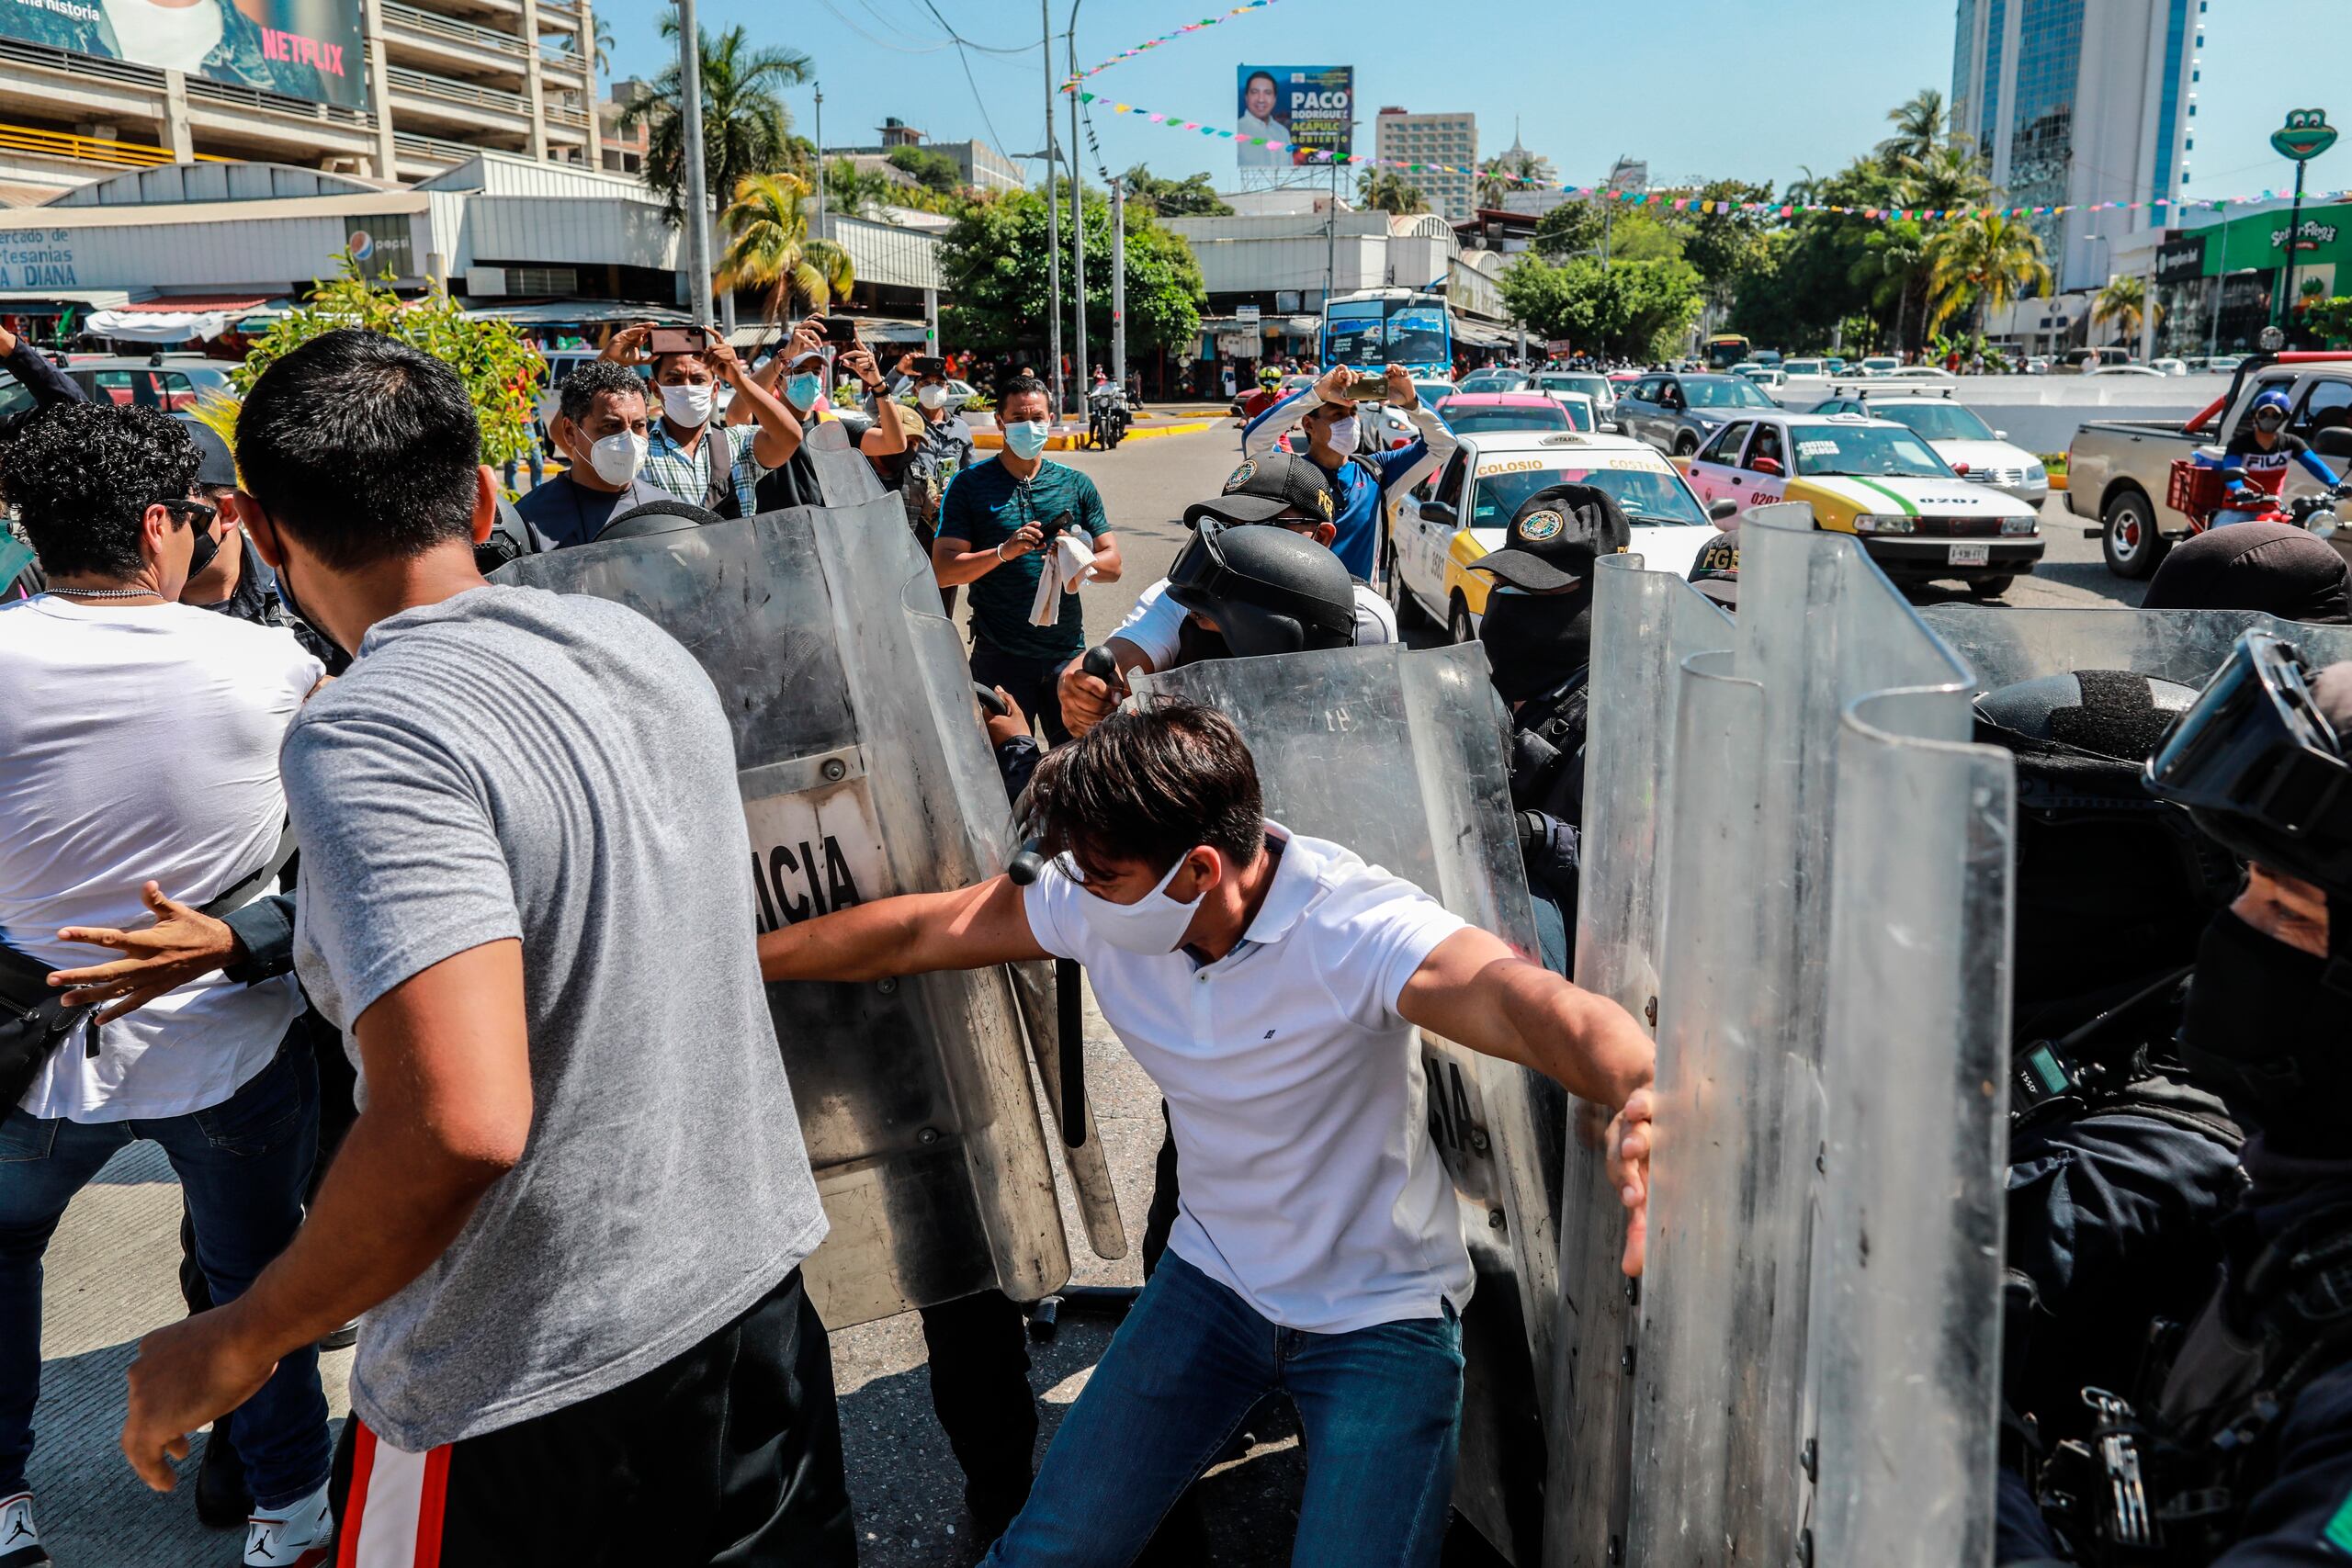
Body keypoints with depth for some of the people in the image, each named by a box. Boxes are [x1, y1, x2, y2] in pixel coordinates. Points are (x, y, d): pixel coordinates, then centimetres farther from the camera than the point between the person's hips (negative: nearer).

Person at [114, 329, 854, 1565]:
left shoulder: (368, 738, -23)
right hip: (752, 1285, 7)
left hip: (528, 1386, -7)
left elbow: (458, 1123, -32)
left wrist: (238, 1343, -15)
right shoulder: (639, 641, 1)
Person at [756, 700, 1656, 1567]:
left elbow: (1515, 1000, -47)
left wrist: (1641, 1095, -68)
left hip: (1380, 1315, -4)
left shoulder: (1351, 927, -30)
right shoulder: (1101, 903, -13)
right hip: (1214, 1278, 5)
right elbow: (918, 933, -2)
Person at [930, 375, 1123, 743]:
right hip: (999, 655, -2)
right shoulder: (970, 484, 2)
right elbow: (943, 571, -5)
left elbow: (1112, 564, 9)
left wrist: (1079, 562, -14)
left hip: (1067, 653, 2)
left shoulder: (1076, 485, 10)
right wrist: (1003, 552, -20)